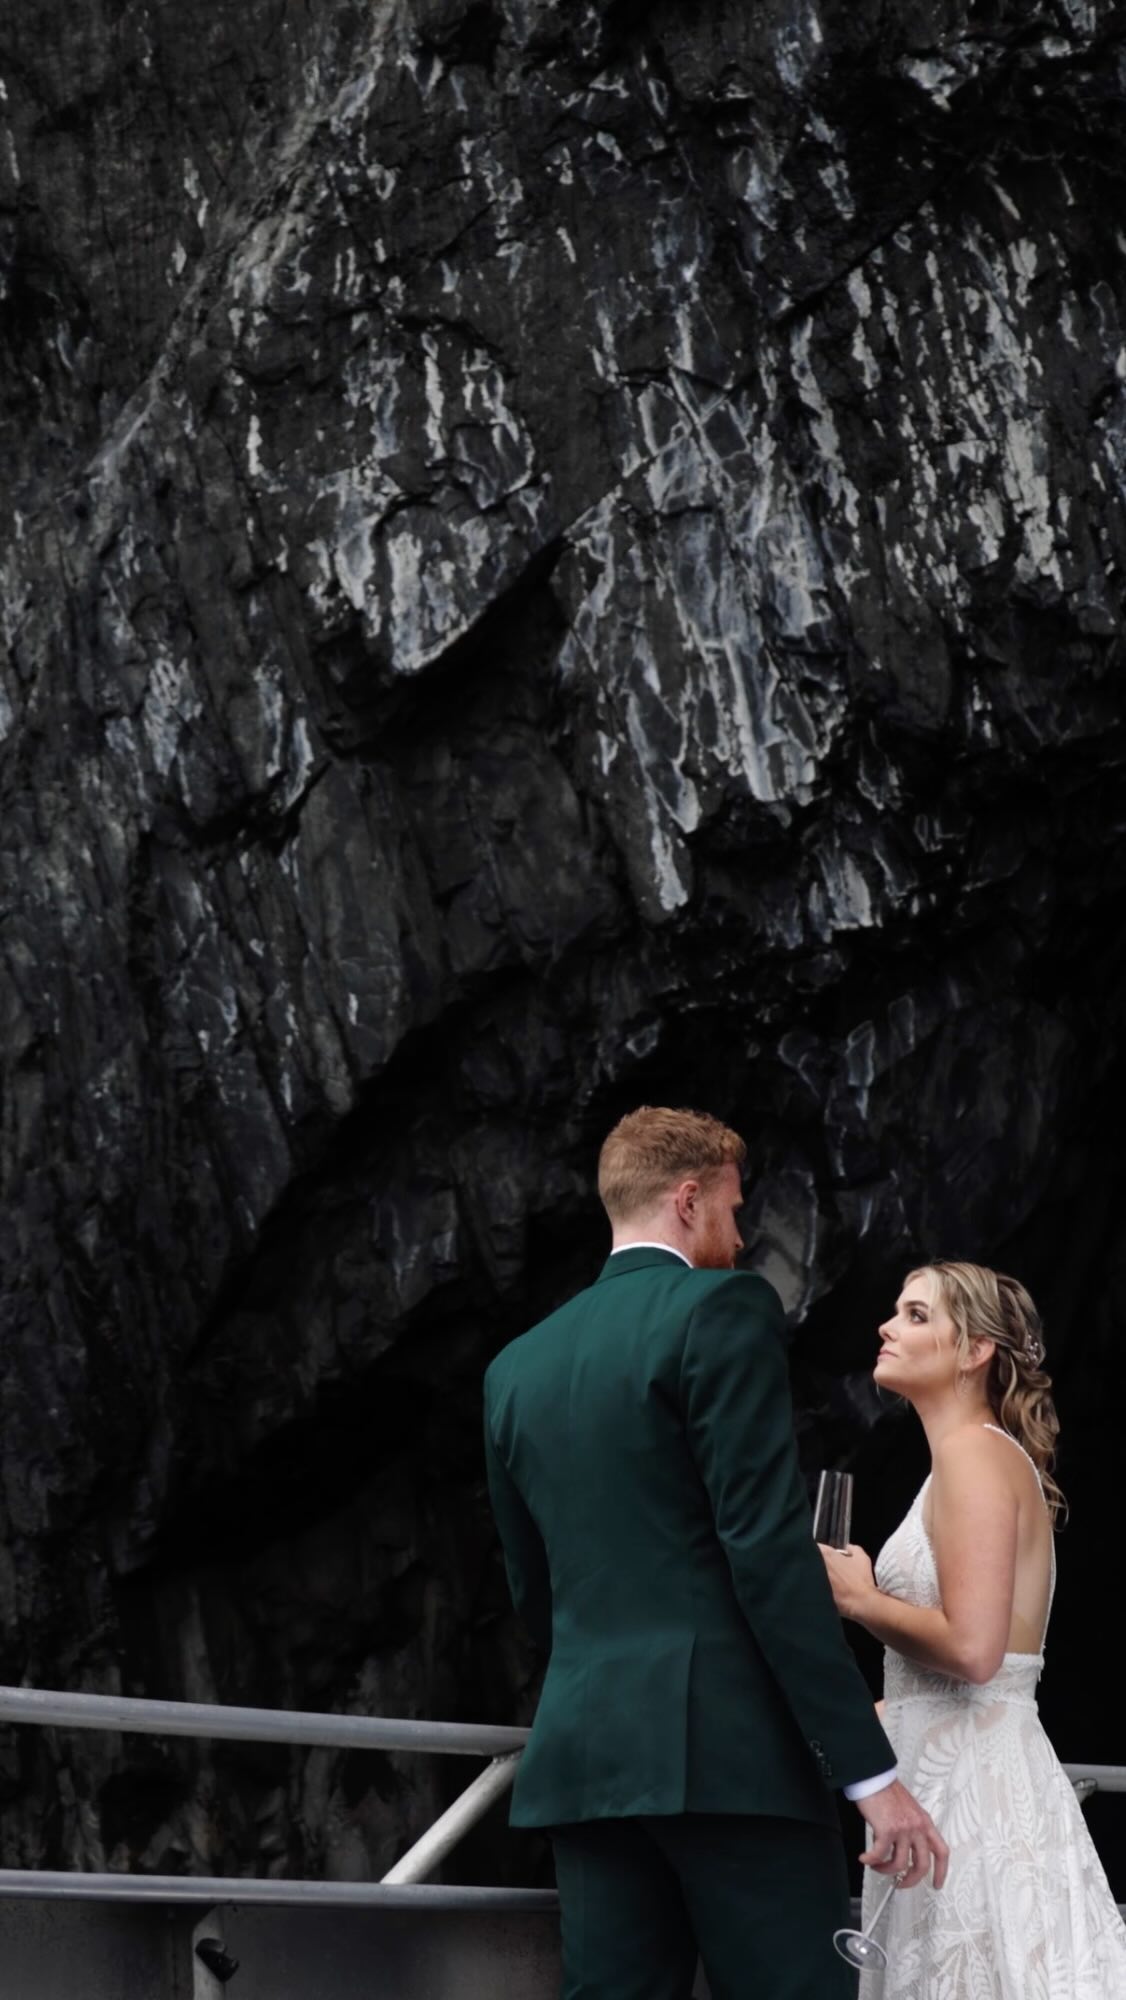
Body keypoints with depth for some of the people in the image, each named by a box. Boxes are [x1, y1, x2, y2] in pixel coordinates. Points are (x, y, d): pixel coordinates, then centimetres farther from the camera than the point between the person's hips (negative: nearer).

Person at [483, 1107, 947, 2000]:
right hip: (727, 1749, -7)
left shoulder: (518, 1365, 16)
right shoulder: (720, 1309, -4)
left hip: (584, 1753, 7)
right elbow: (771, 1549, -13)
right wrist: (871, 1772, -13)